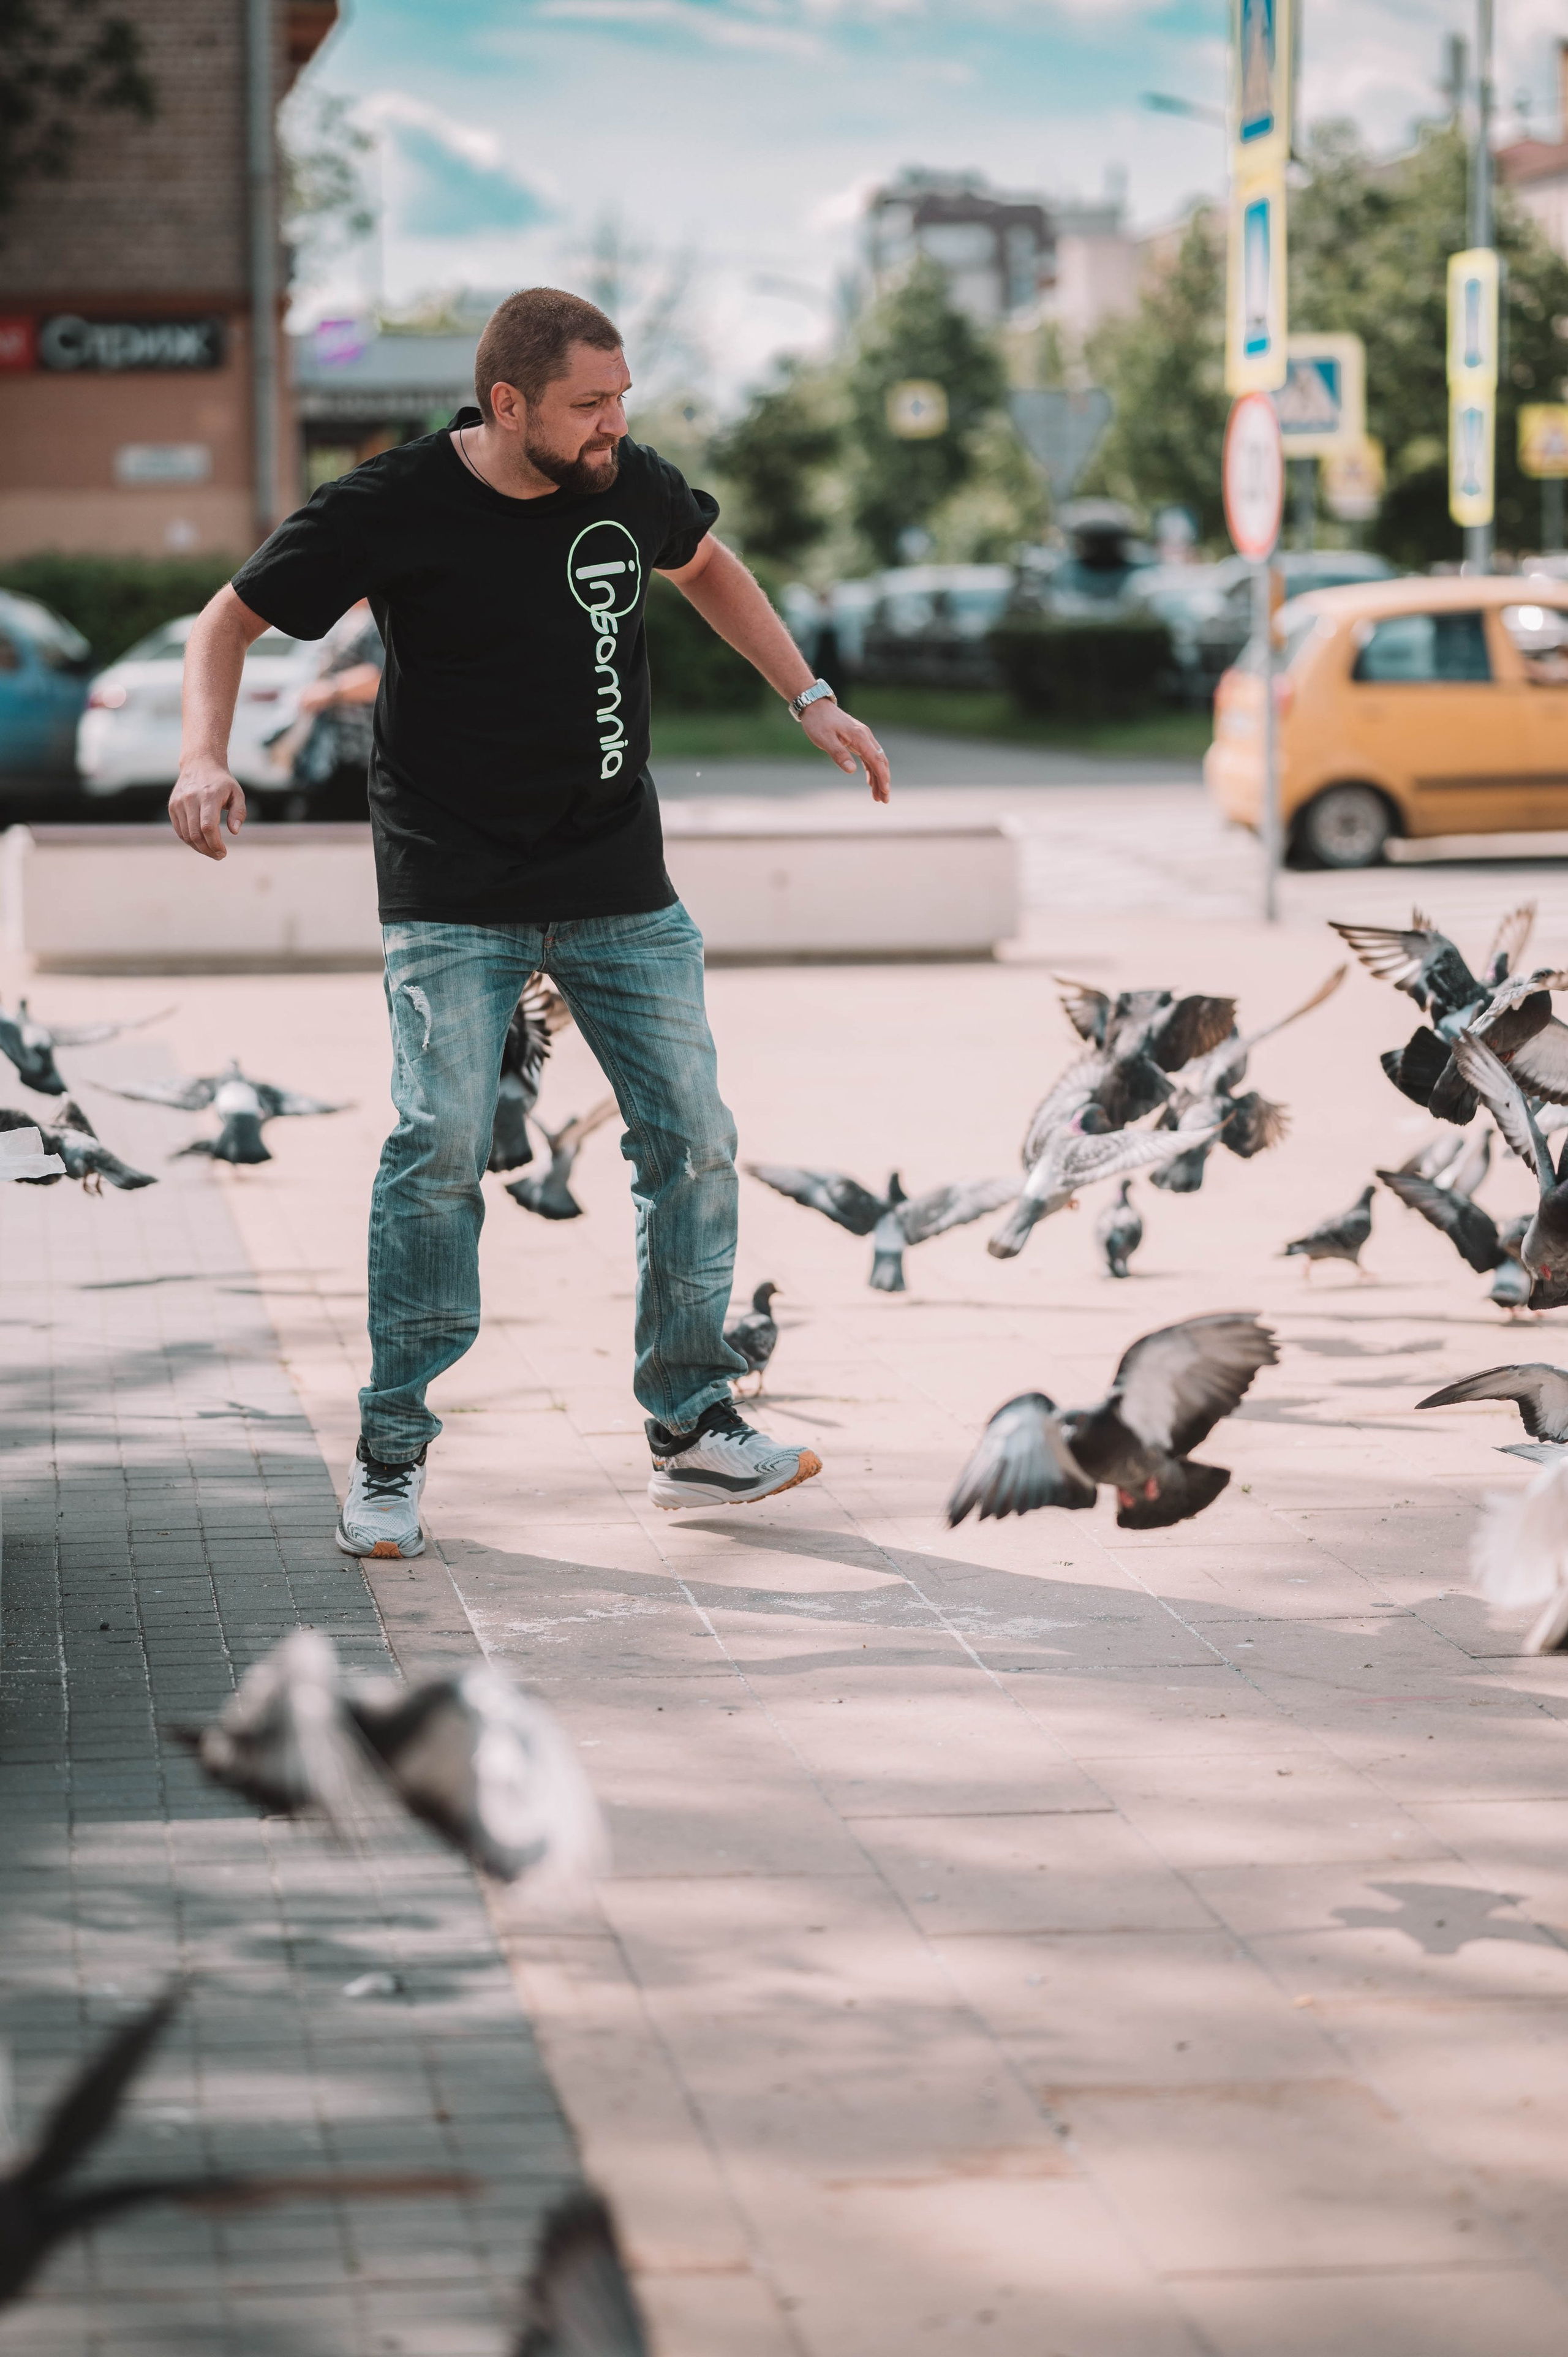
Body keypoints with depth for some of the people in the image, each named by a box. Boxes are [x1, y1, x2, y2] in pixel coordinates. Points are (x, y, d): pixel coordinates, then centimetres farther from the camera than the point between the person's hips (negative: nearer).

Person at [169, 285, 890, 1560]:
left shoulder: (630, 485, -1)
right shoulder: (393, 507, -13)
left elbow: (709, 566, 22)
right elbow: (232, 617, -5)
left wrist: (812, 701, 18)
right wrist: (206, 758, -22)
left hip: (622, 885, 4)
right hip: (453, 897, -4)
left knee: (693, 1138, 1)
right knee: (440, 1145, -15)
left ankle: (694, 1431, 14)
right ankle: (392, 1456, -3)